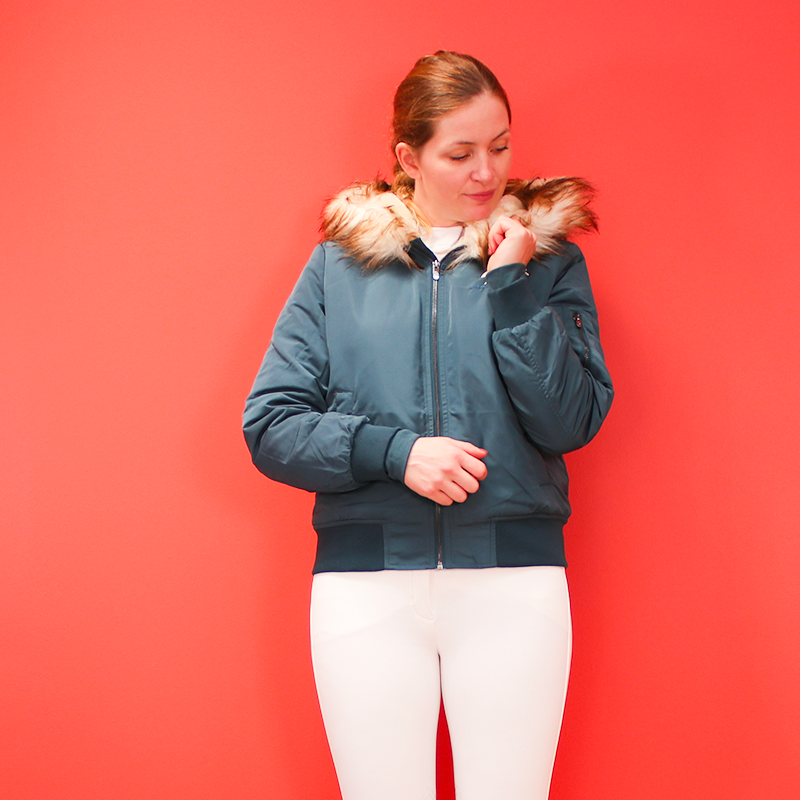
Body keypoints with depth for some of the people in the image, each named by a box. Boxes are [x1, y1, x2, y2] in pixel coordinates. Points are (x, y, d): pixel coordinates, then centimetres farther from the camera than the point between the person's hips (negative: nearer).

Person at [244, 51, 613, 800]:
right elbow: (270, 426, 2)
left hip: (514, 578, 0)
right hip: (366, 584, 0)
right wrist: (392, 451, -12)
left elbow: (570, 424, -2)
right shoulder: (341, 263, 7)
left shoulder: (547, 256, 8)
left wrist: (512, 288, -8)